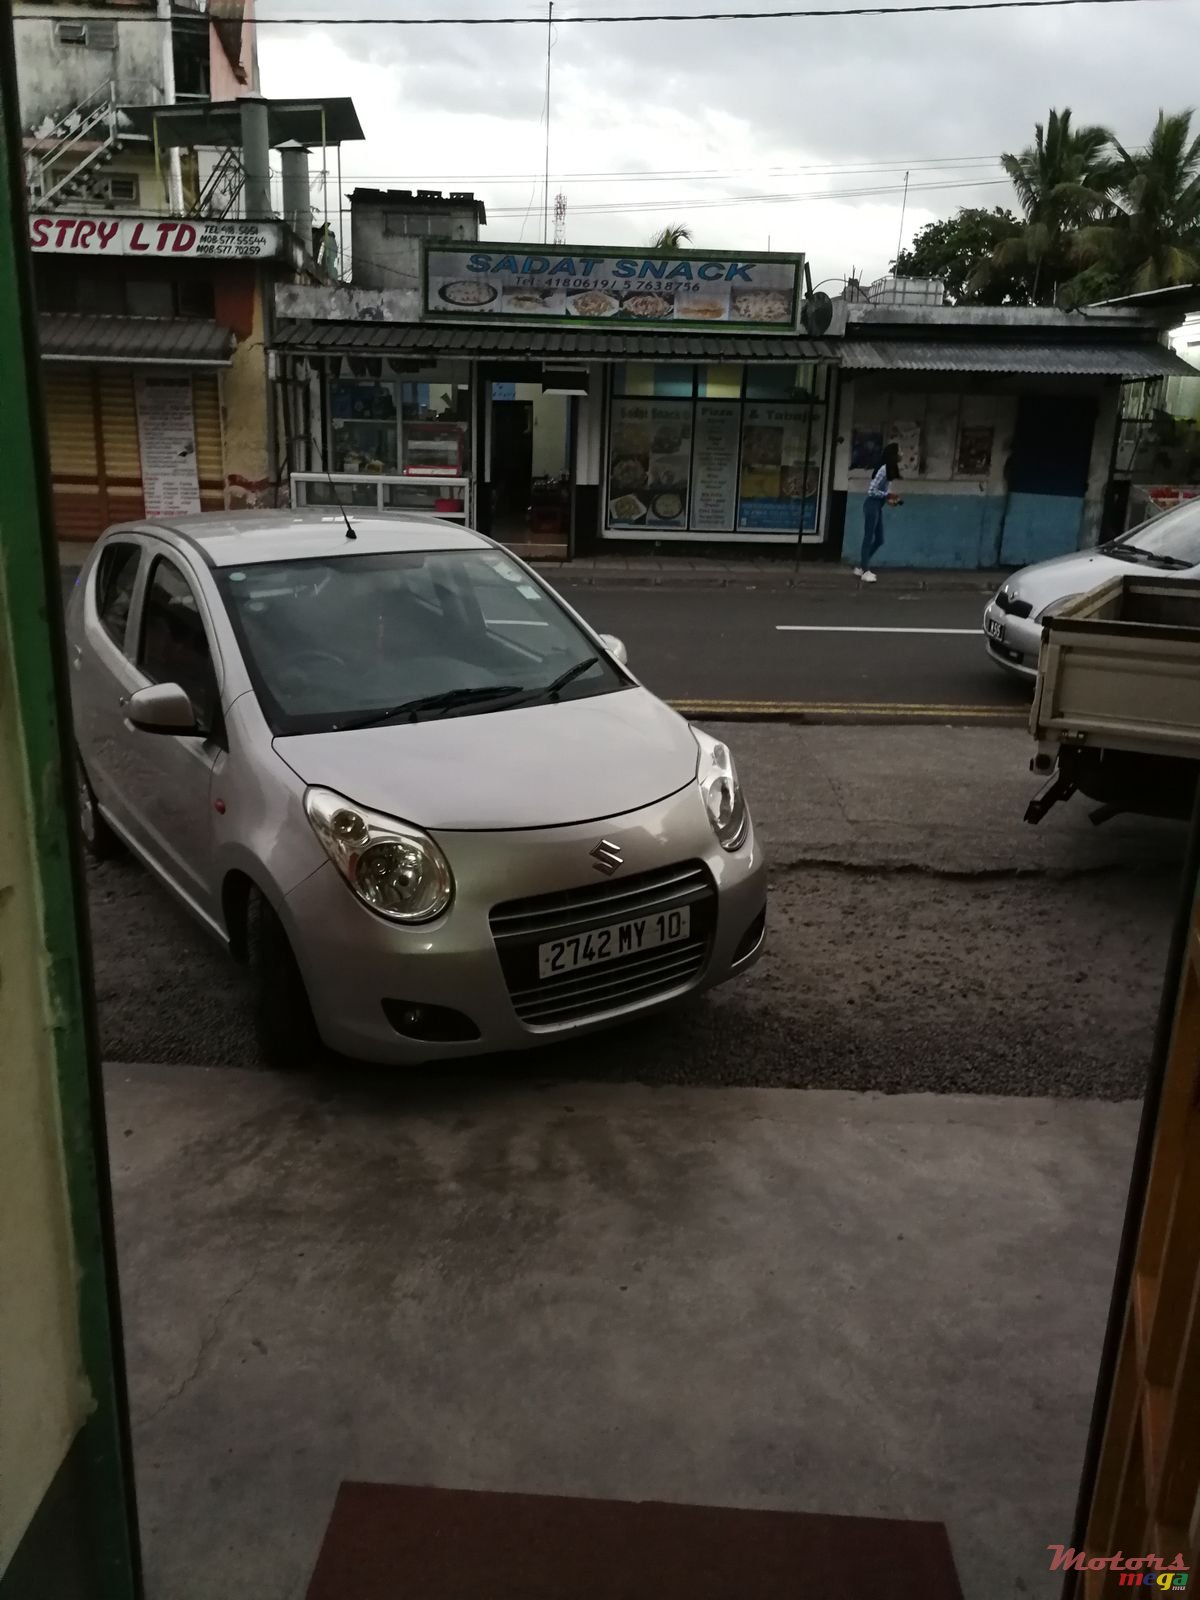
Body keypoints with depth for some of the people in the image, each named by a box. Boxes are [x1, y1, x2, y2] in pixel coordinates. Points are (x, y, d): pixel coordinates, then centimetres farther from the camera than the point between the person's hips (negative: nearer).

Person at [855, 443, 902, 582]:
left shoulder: (891, 470, 10)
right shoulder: (884, 469, -17)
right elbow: (871, 491, -20)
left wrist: (890, 498, 3)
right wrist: (887, 495, -18)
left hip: (878, 506, 9)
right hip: (872, 505, -9)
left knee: (879, 539, 12)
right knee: (869, 538, -3)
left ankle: (861, 567, 19)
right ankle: (865, 571, 2)